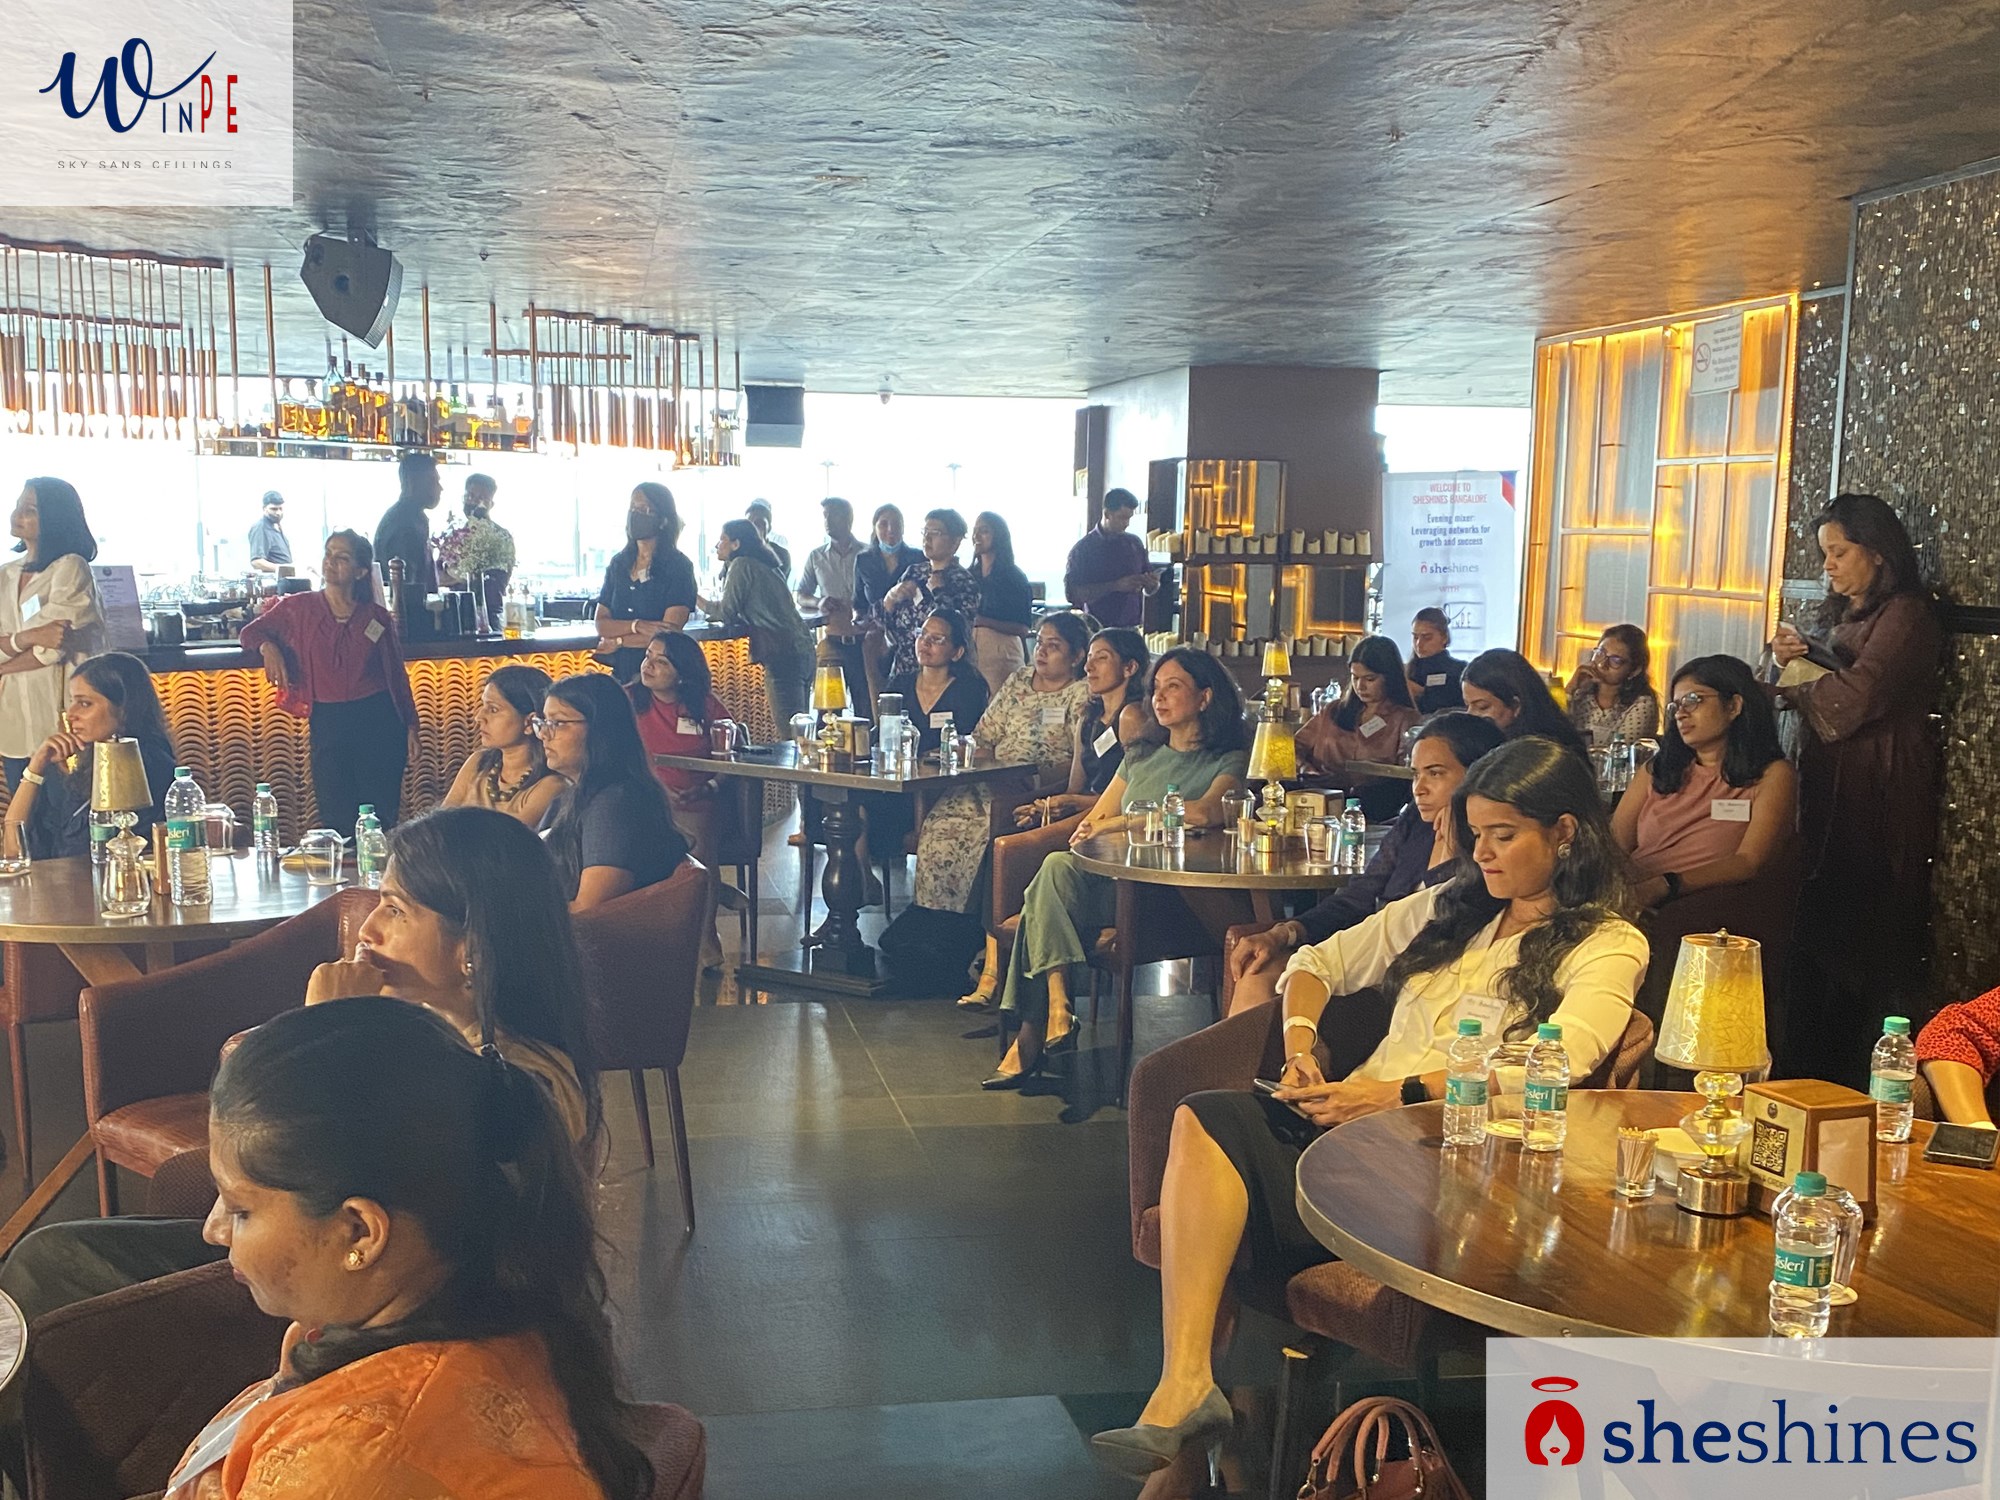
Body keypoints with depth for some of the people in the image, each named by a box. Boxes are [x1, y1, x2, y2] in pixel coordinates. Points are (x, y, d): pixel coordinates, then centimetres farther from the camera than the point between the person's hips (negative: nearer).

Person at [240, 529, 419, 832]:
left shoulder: (377, 617, 5)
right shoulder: (298, 608, 4)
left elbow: (397, 674, 11)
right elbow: (252, 631, 14)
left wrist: (410, 726, 8)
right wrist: (267, 646, -9)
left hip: (378, 722, 0)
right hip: (328, 724, 0)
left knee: (382, 823, -2)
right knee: (337, 821, -1)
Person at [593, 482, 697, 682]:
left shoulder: (679, 566, -7)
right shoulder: (618, 563, 9)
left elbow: (669, 632, -15)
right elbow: (601, 624, 2)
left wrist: (618, 641, -7)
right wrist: (637, 626, -16)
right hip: (621, 672, 4)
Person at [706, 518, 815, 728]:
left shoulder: (742, 565, -4)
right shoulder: (765, 565, 22)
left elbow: (727, 613, -5)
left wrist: (699, 601, 10)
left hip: (781, 653, -9)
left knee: (788, 730, -11)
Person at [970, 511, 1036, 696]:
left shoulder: (1014, 576, -2)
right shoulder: (970, 575, 14)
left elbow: (1023, 628, -9)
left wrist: (984, 622, -18)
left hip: (1002, 653, -5)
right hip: (970, 651, 5)